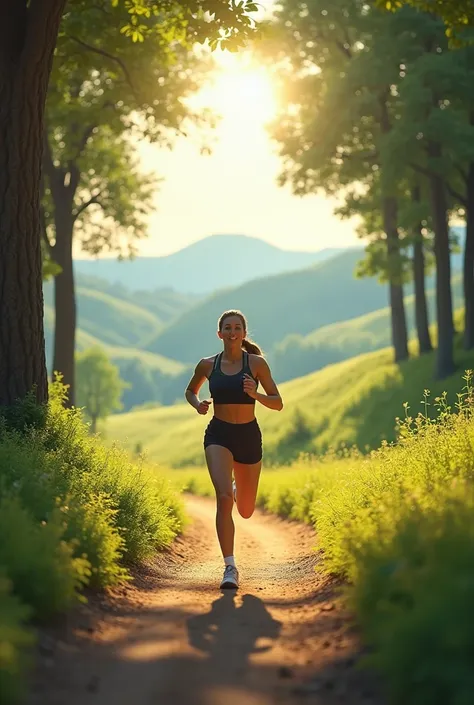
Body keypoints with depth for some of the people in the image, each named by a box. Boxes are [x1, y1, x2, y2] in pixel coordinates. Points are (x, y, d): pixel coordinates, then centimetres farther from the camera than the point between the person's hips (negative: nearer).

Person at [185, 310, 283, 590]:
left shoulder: (256, 363, -3)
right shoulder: (207, 365, 1)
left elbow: (278, 404, 0)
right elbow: (190, 391, 20)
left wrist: (255, 394, -19)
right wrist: (198, 404, -2)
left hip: (249, 436, 1)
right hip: (219, 436, -1)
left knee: (246, 512, 13)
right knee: (224, 498, -23)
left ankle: (237, 488, 51)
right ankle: (230, 567, -17)